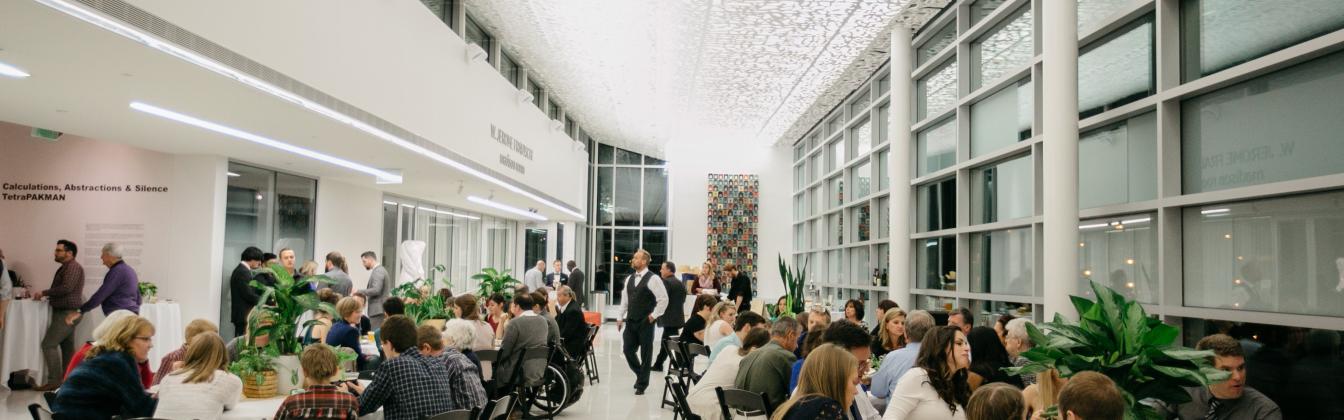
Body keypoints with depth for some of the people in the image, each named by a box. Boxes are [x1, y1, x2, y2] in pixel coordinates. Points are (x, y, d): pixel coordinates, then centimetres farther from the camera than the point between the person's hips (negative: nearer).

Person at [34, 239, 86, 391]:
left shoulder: (73, 267, -13)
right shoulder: (66, 268, 19)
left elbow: (66, 288, -24)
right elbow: (62, 290, 17)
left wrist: (44, 293, -16)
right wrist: (47, 296, 3)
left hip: (68, 313, -10)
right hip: (66, 312, 10)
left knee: (49, 344, -12)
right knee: (67, 347, 10)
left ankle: (54, 381, -11)